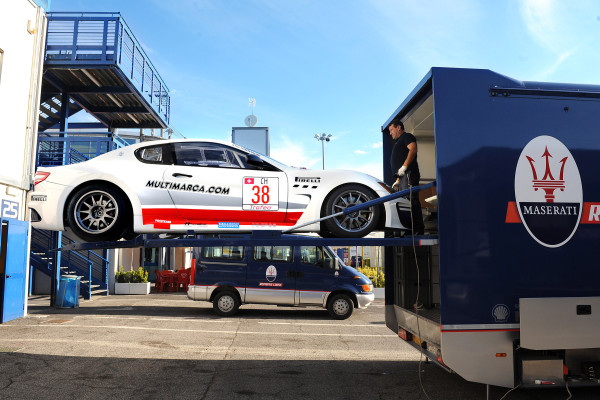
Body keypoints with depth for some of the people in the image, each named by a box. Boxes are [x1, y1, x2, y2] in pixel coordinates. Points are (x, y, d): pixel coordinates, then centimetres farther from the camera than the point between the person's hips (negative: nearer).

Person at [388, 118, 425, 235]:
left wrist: (404, 166, -21)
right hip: (403, 177, 10)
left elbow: (413, 149, -14)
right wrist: (398, 180, 26)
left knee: (411, 201, -16)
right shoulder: (398, 142, 33)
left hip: (409, 174, -10)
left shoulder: (407, 136, 6)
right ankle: (409, 229, 2)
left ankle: (418, 229, -20)